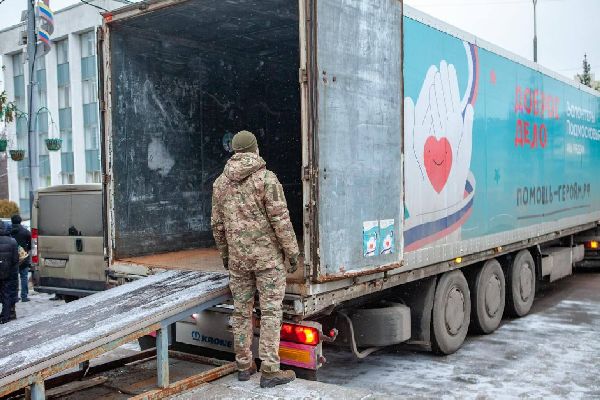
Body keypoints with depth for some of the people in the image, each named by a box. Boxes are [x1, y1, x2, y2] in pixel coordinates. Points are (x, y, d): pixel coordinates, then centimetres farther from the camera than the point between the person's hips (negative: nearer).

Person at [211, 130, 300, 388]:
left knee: (242, 311, 12)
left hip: (238, 257, 5)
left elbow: (217, 224, 10)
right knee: (270, 312, 0)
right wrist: (292, 252, -6)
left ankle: (244, 366, 21)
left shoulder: (220, 182, 7)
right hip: (268, 255, -5)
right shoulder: (266, 178, -10)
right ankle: (269, 370, 2)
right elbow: (280, 220, -13)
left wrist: (224, 254, 22)